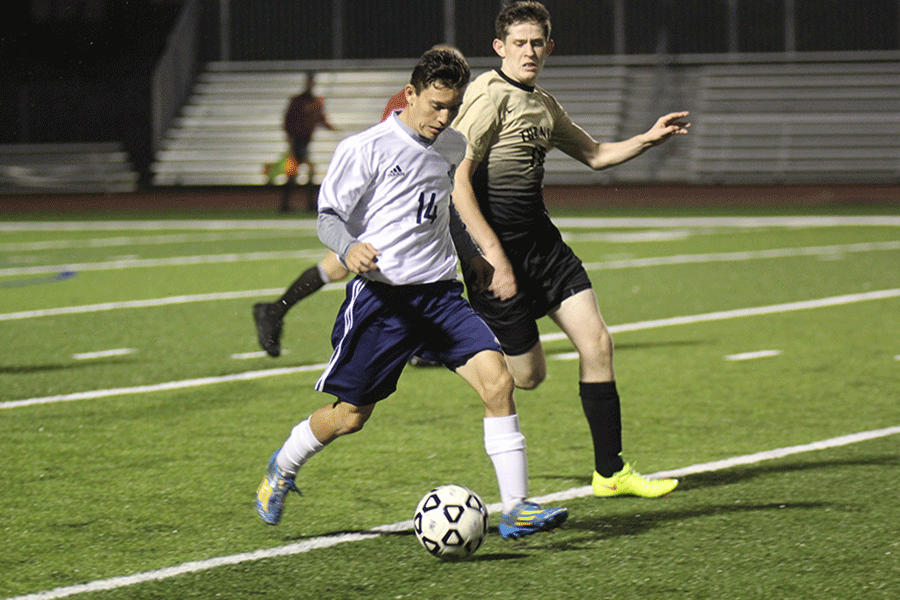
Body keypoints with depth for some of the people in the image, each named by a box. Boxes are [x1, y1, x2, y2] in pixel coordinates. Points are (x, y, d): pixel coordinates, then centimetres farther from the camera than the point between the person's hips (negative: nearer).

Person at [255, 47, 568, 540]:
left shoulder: (453, 149, 11)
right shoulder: (365, 149, -8)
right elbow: (328, 216, -5)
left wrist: (470, 254, 26)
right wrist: (348, 248, -25)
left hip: (439, 292, 5)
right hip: (380, 294, -5)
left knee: (497, 380, -16)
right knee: (350, 416, 4)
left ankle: (515, 510, -14)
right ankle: (282, 470, 35)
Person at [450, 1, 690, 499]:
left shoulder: (543, 104, 14)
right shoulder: (490, 94, -13)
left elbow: (594, 155, 28)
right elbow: (456, 177, -20)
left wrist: (648, 139, 11)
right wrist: (492, 253, -24)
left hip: (539, 237, 8)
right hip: (497, 241, -8)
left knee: (596, 342, -2)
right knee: (527, 375, -4)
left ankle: (610, 472, 4)